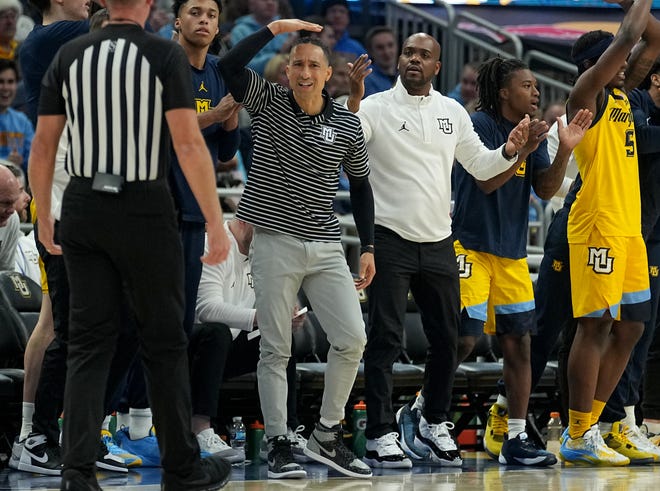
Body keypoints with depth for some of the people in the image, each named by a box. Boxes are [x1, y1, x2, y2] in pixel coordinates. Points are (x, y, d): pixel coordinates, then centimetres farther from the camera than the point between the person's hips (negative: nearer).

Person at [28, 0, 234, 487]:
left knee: (89, 343, 6)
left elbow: (43, 146, 5)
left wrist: (44, 216, 17)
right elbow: (189, 143, -16)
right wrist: (216, 222, -12)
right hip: (145, 210, -3)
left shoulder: (69, 56, 3)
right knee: (164, 341, 8)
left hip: (83, 210, 3)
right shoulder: (166, 55, -9)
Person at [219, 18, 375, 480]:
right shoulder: (268, 102, -1)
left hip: (326, 247, 3)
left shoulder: (348, 124, 6)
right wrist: (276, 28, -17)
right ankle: (279, 446, 4)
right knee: (276, 350, -1)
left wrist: (368, 247, 12)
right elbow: (230, 65, -18)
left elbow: (360, 186, 16)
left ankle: (327, 436, 10)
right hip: (276, 242, -3)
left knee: (352, 338, -5)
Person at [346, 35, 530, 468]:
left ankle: (435, 425, 27)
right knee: (386, 338, -6)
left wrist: (509, 152, -4)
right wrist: (354, 97, -33)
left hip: (439, 242, 5)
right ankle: (380, 435, -3)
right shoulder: (377, 107, -5)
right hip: (390, 240, -5)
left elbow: (480, 166, 16)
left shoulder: (452, 112, 10)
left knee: (446, 338, 11)